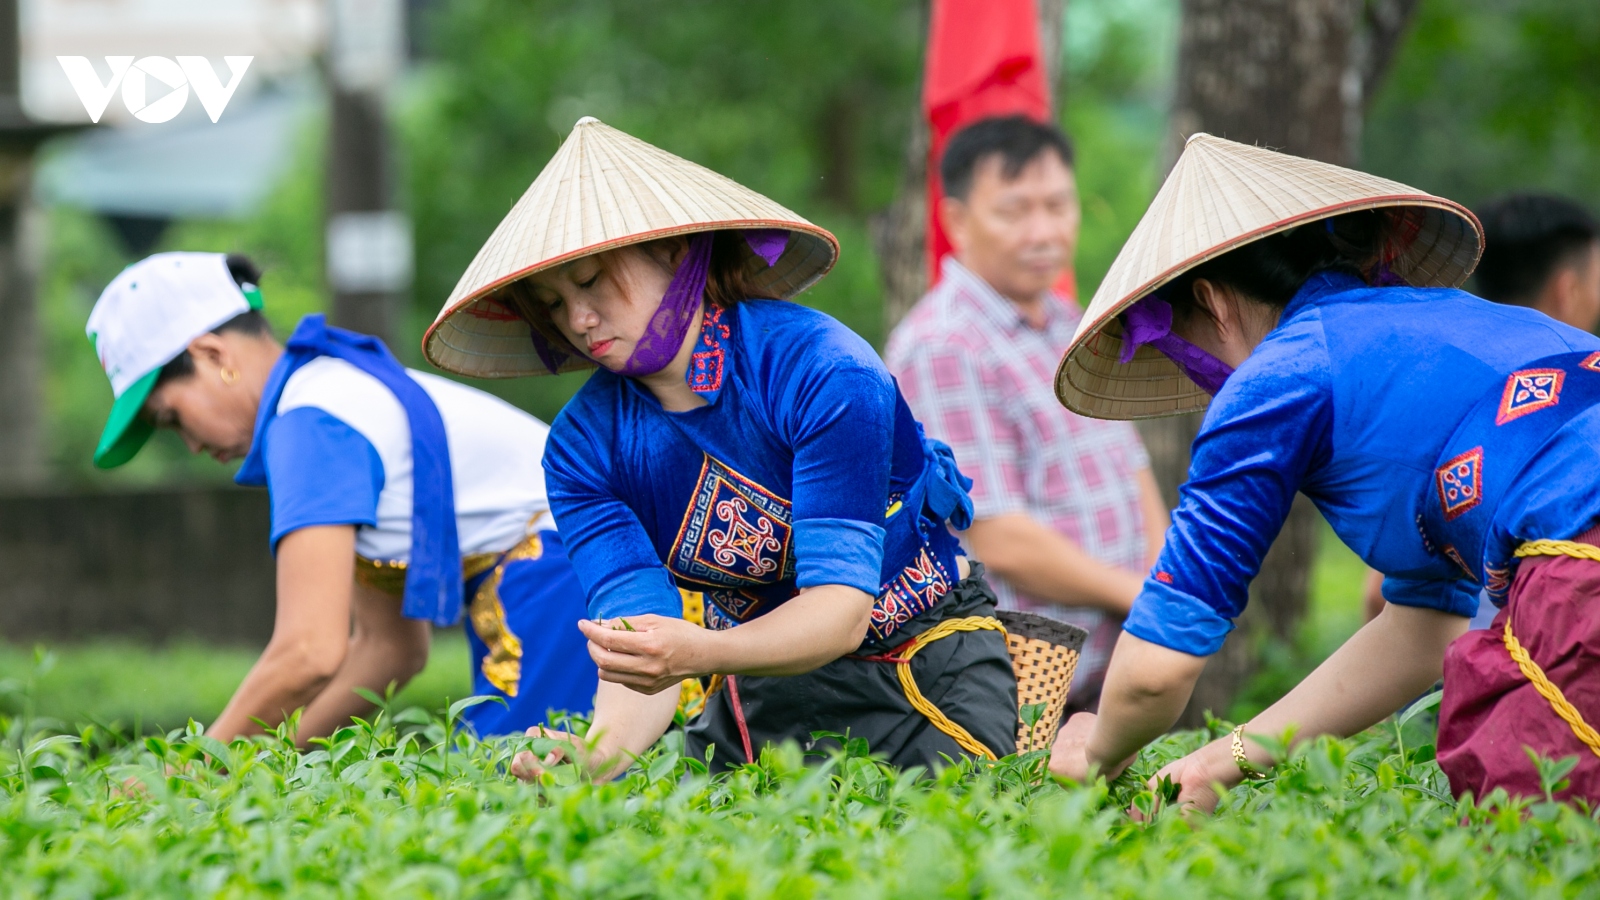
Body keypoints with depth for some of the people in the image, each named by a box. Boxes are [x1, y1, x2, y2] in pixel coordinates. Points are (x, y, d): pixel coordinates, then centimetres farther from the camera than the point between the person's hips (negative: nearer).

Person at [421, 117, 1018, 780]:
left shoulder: (822, 371, -23)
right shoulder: (583, 449, -8)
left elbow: (841, 607, -29)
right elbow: (642, 644, -18)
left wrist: (701, 653, -49)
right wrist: (599, 752, -42)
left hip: (925, 657, -4)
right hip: (767, 675, 4)